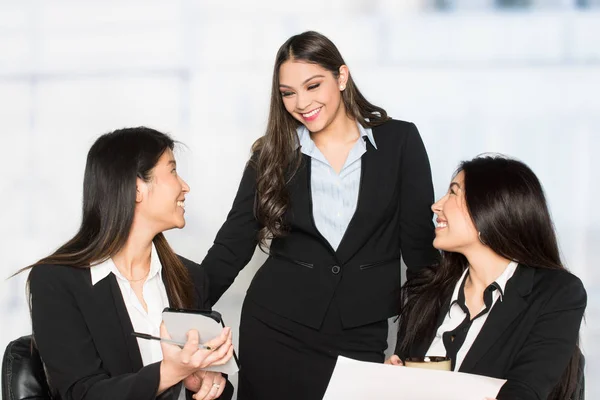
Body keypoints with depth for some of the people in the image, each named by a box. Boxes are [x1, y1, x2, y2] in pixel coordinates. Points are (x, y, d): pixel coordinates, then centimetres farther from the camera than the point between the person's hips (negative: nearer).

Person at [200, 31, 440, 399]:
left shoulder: (399, 142, -1)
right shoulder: (272, 154, 3)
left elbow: (418, 240, 1)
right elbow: (233, 244, 2)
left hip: (363, 333, -1)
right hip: (274, 328, 1)